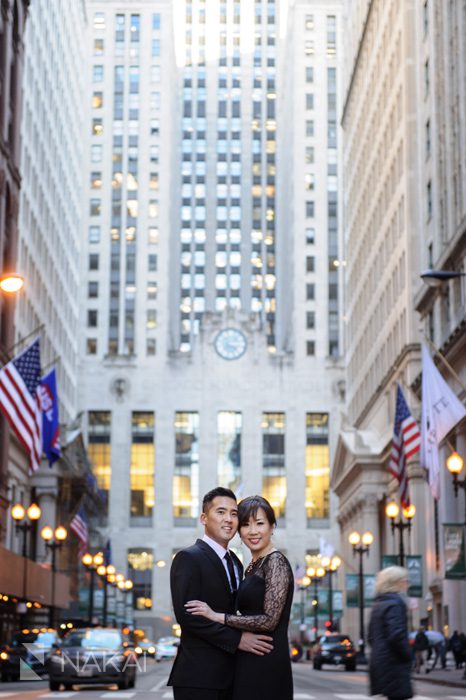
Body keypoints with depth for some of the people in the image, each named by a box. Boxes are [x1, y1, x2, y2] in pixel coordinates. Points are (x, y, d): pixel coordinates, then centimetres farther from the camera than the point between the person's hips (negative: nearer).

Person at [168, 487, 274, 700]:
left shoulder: (235, 563, 18)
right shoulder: (188, 558, -7)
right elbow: (186, 614, -17)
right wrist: (236, 639, -18)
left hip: (229, 674, 7)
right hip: (199, 677, -7)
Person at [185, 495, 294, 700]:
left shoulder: (276, 561, -11)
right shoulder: (253, 566, 16)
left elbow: (270, 620, -17)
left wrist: (217, 616, -14)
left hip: (266, 664, -8)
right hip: (250, 661, 8)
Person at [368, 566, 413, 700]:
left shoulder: (379, 604, 16)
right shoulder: (395, 603, -13)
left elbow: (371, 636, 21)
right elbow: (397, 635, -23)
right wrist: (407, 655, -11)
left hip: (379, 661, 9)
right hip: (394, 664, -9)